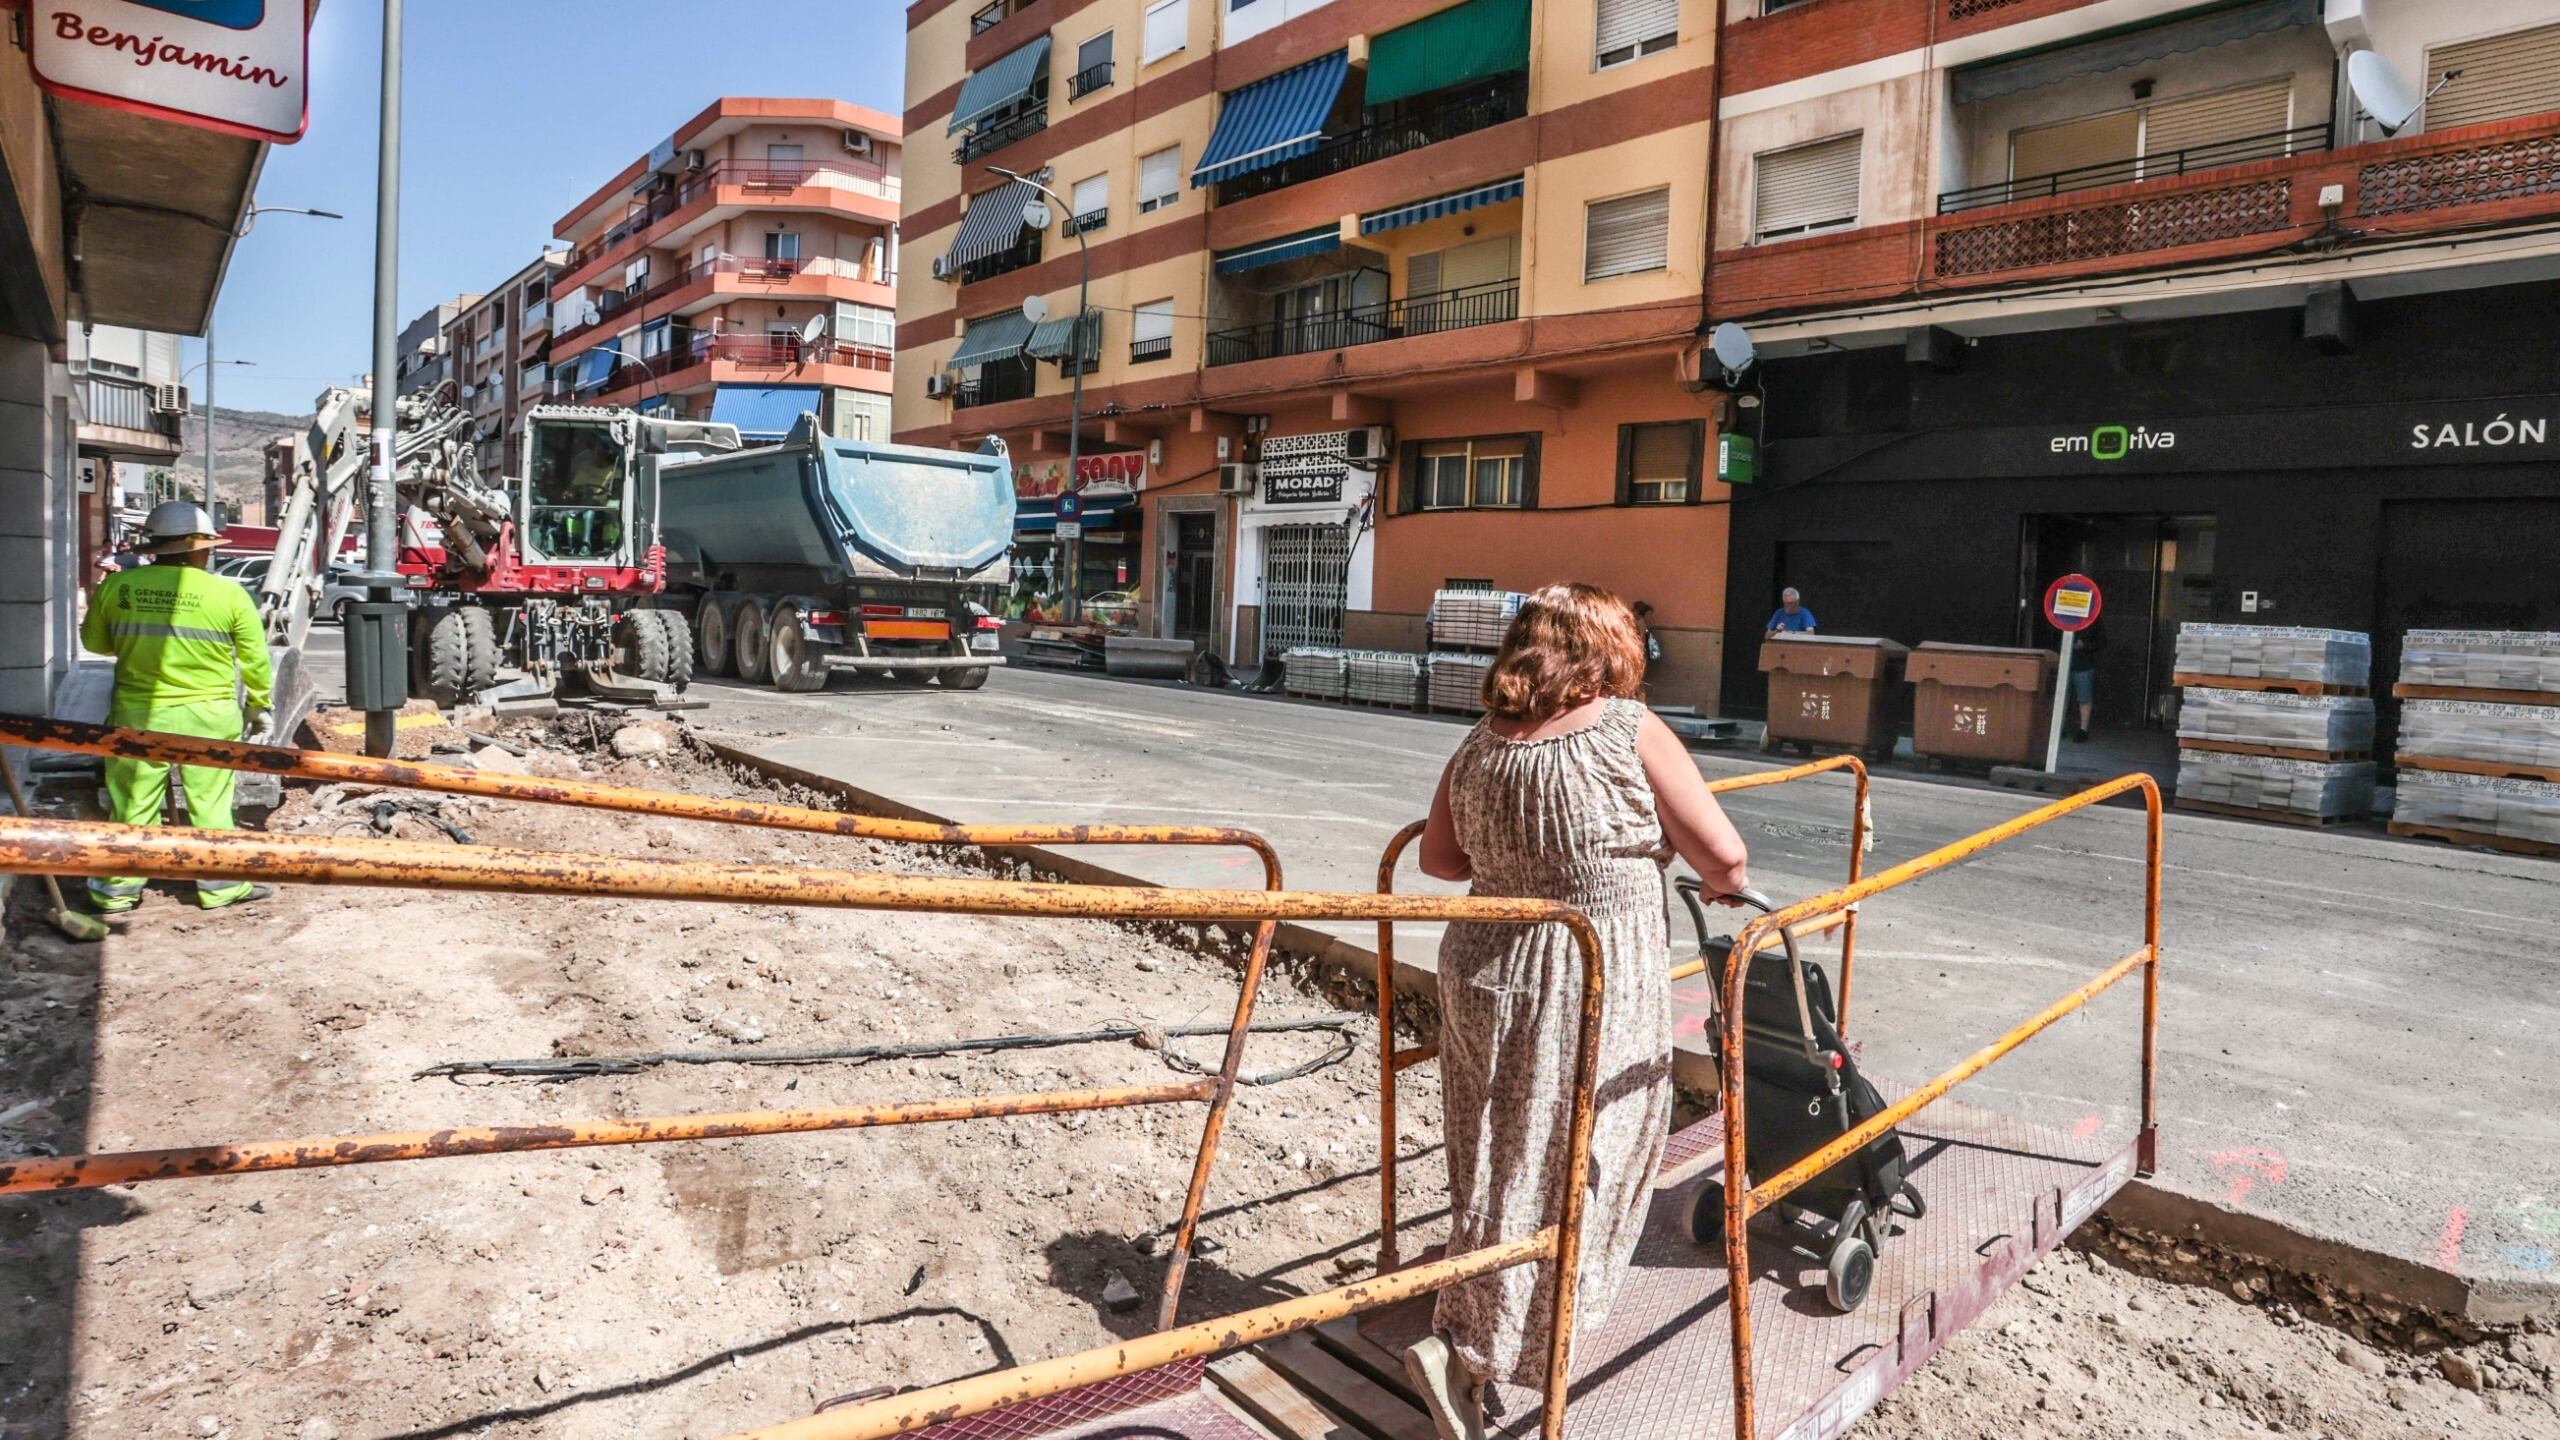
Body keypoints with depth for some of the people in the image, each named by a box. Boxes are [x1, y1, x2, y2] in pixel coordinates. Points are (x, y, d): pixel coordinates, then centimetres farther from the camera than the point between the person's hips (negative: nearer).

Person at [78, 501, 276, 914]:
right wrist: (260, 701, 15)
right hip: (207, 716, -2)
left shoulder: (115, 586, -1)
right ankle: (221, 885, 13)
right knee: (210, 804, 7)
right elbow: (255, 659, 0)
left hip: (137, 714, 2)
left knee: (132, 804, 12)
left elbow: (94, 642, 14)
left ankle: (117, 891, 19)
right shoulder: (229, 594, -8)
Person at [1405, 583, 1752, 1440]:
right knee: (1560, 1173, 6)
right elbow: (1725, 857, -10)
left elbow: (1438, 859, 10)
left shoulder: (1480, 743, 0)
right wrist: (1726, 886, 12)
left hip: (1484, 972, 6)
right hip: (1591, 989, -5)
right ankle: (1465, 1349, 4)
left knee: (1496, 1162, 18)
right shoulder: (1629, 731, -13)